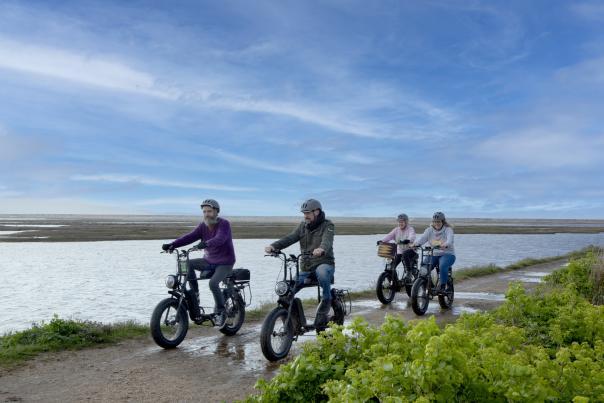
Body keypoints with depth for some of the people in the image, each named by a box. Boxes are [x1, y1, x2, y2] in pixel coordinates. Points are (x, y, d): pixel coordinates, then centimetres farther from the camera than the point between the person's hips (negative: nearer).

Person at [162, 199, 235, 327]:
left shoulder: (224, 224, -16)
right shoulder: (203, 226, 0)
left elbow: (219, 239, -35)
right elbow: (190, 237, -13)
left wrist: (206, 244, -55)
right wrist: (172, 245, -27)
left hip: (225, 263, -6)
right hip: (209, 261, 6)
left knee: (213, 283, -29)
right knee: (188, 264, -18)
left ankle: (220, 311, -6)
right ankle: (194, 294, -4)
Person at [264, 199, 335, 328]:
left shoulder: (327, 225, -5)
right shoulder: (303, 226, 10)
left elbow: (327, 240, -26)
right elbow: (290, 238, -5)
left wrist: (321, 249, -50)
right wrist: (273, 246, -24)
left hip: (324, 263, -5)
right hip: (306, 267, 5)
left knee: (322, 272, -41)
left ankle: (323, 312, -21)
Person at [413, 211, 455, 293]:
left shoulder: (448, 229, -4)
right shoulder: (429, 230, 6)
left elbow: (450, 239, -24)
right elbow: (422, 238, -11)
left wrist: (445, 245, -49)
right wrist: (415, 244, -34)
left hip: (447, 254, -3)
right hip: (433, 254, 3)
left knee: (443, 265, -35)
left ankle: (442, 286, -20)